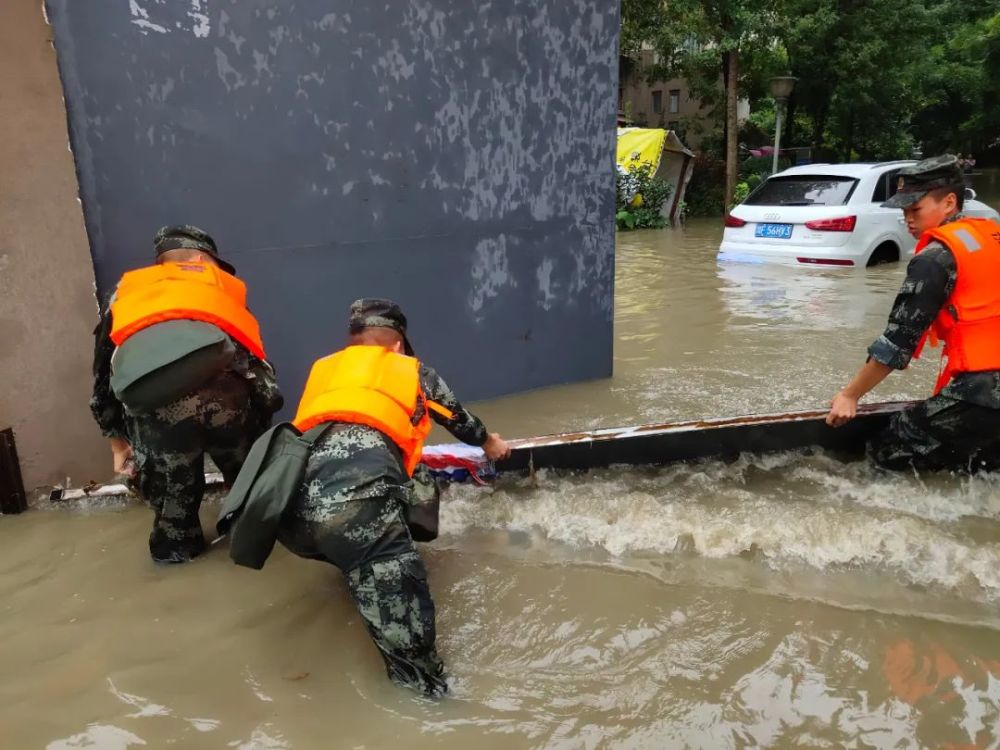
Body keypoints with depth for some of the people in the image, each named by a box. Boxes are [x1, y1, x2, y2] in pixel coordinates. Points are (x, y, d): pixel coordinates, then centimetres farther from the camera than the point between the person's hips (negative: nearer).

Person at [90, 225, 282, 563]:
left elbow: (103, 373, 35)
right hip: (222, 381, 1)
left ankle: (176, 545, 40)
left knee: (171, 482, 24)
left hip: (149, 395, 0)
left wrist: (117, 441, 44)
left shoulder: (127, 288, 35)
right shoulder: (223, 284, 34)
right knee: (246, 470, 26)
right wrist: (260, 423, 41)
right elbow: (256, 363, 32)